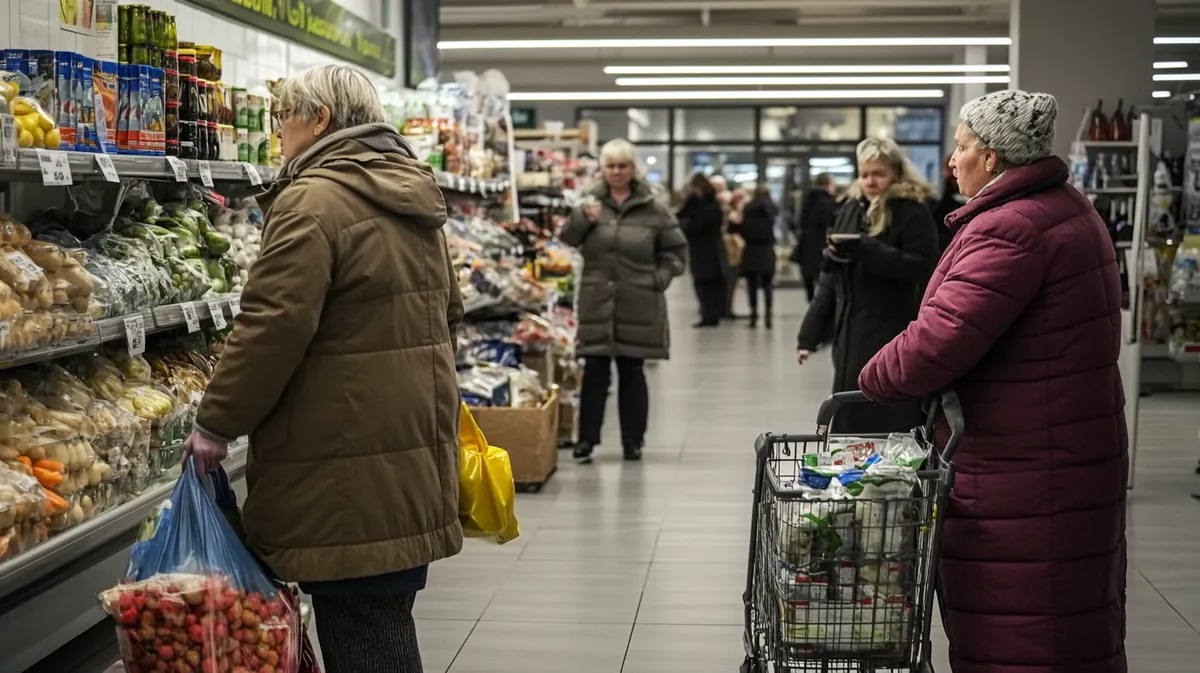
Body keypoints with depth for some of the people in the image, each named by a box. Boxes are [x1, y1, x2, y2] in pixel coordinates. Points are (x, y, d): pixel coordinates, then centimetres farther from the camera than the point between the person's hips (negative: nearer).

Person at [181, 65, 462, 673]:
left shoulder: (314, 201, -14)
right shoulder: (415, 197, 15)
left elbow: (273, 325, -19)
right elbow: (446, 312, 23)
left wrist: (216, 423, -9)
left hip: (350, 475, -9)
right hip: (415, 452, 9)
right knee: (387, 619, 16)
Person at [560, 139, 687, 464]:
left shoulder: (653, 209, 1)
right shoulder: (591, 202, 4)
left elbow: (675, 250, 8)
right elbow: (566, 238, 0)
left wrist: (659, 279, -4)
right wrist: (583, 218, -18)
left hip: (638, 304, 0)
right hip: (597, 302, 1)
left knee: (632, 372, 8)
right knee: (595, 370, 1)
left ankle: (633, 440, 16)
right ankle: (586, 438, 6)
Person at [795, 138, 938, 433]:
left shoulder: (913, 212, -7)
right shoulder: (850, 210, 11)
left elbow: (922, 267, -19)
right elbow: (830, 278, 15)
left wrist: (864, 248, -22)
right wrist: (810, 332, 12)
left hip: (892, 336, -6)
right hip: (850, 334, 7)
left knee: (890, 431, -5)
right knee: (849, 424, 10)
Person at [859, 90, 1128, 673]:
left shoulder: (1009, 227, -20)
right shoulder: (1068, 210, 14)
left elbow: (939, 340, -27)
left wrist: (869, 385, -10)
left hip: (1024, 467, -10)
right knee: (1073, 624, 18)